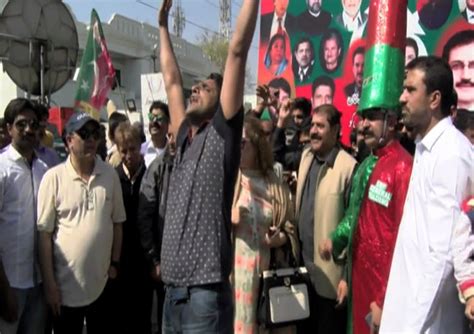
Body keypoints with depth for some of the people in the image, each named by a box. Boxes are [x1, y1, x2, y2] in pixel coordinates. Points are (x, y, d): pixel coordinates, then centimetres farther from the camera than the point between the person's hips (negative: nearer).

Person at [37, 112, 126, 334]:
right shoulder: (53, 178, -8)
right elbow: (44, 234, -7)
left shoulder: (110, 175, 1)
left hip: (103, 284, 3)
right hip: (66, 286, -2)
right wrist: (49, 284, -8)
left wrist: (115, 263, 4)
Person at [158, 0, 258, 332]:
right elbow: (172, 80, 24)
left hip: (206, 289, -7)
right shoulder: (185, 140, 15)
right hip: (173, 286, 7)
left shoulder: (223, 133, -3)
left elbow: (237, 51, -6)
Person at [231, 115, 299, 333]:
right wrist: (227, 219, -19)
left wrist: (281, 238, -7)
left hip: (270, 270, 2)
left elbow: (289, 227, 13)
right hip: (236, 270, -2)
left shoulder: (275, 185, 7)